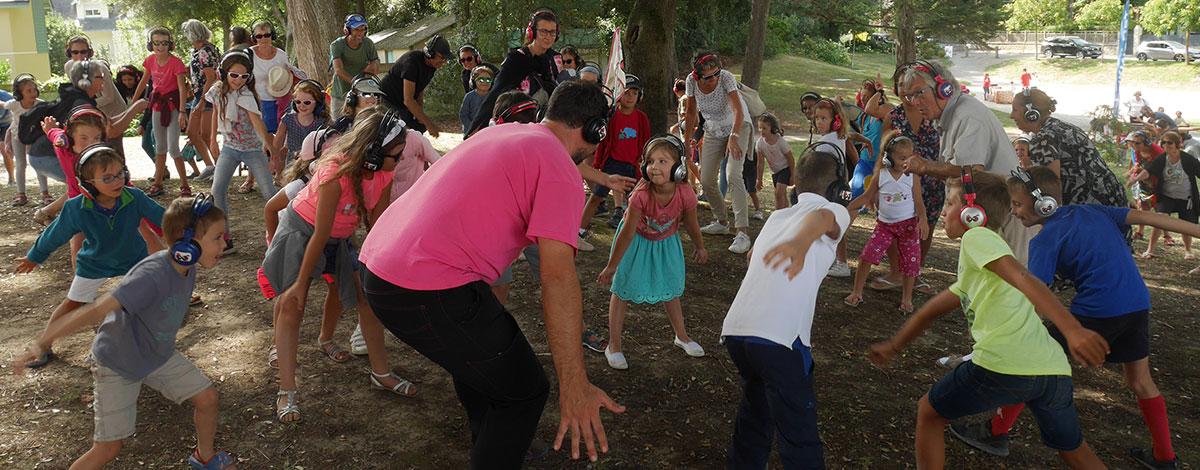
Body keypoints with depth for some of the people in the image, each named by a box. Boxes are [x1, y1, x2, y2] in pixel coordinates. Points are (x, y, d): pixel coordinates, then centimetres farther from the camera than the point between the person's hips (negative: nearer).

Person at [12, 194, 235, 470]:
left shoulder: (187, 269, -11)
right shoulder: (152, 276, -36)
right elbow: (96, 311, -39)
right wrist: (41, 343, -40)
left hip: (159, 355, 7)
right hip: (118, 362, -7)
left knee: (207, 398, 4)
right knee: (108, 448, -5)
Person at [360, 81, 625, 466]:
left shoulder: (497, 132, 18)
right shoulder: (560, 168, -9)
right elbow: (558, 275, -19)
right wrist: (574, 385, -20)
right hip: (428, 293, -10)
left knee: (476, 356, 33)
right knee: (525, 392, 6)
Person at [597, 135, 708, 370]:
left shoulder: (685, 194, -28)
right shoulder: (641, 194, -36)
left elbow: (691, 224, -7)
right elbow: (628, 233, -27)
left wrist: (700, 248, 11)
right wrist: (611, 267, -21)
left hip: (666, 242, 3)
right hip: (638, 241, -3)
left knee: (671, 290, 17)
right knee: (622, 290, 1)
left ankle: (681, 335, 39)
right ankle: (614, 346, 12)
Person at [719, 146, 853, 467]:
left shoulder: (776, 217, 26)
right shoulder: (835, 210, 8)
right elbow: (820, 217, -18)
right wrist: (802, 242, -40)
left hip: (734, 330, 7)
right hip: (779, 339, -7)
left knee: (755, 410, 28)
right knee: (799, 436, 0)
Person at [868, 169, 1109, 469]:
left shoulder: (976, 236, 3)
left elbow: (1024, 280, -14)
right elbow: (936, 308, 38)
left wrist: (1074, 330, -27)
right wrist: (893, 346, 45)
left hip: (1004, 365, -8)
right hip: (1054, 369, 8)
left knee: (929, 413, 15)